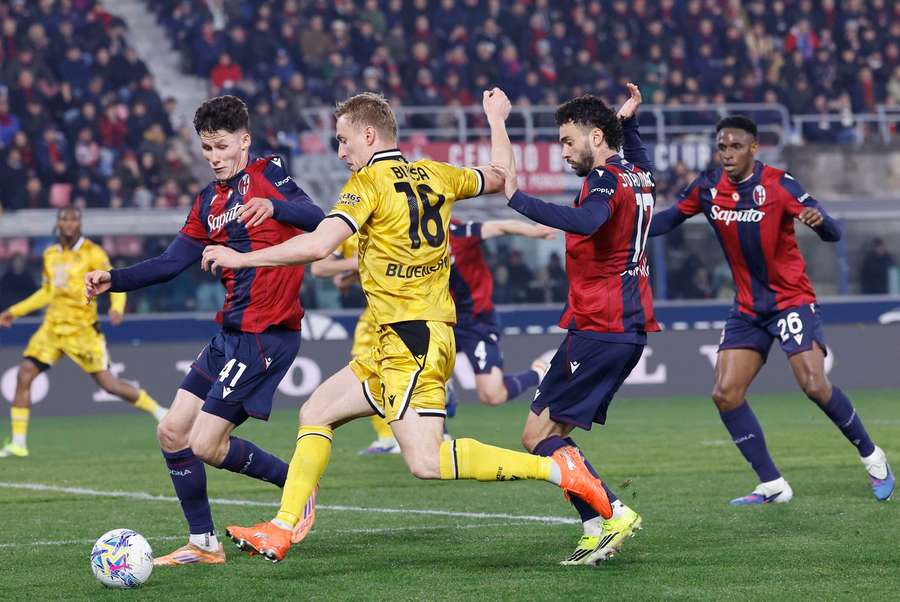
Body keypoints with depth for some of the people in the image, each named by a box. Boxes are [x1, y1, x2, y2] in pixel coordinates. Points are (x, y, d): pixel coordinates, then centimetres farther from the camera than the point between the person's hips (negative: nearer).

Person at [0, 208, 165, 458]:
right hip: (52, 326, 5)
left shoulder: (92, 253, -6)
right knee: (24, 376, -6)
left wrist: (117, 308, -29)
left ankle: (159, 413, 12)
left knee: (108, 383, -7)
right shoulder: (50, 254, 12)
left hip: (82, 329, -5)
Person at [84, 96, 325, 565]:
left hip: (266, 334, -9)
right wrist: (114, 279, -1)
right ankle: (203, 544, 15)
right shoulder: (208, 202, 15)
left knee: (206, 446, -11)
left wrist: (275, 205, -37)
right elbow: (170, 263, 13)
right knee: (172, 433, 7)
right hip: (230, 333, 9)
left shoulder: (269, 173, -6)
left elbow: (318, 222, -19)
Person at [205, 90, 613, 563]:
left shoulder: (369, 182, -10)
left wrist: (240, 258, -11)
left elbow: (318, 246, -21)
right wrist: (497, 121, 43)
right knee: (315, 412, 15)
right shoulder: (433, 175, 12)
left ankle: (555, 468, -18)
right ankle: (280, 531, 13)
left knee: (426, 462, -16)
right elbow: (500, 178, 27)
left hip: (411, 341, -10)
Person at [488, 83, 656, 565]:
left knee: (537, 434, -8)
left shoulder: (606, 179, -13)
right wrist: (628, 121, 40)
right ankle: (596, 533, 4)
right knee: (553, 431, 11)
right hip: (630, 326, 10)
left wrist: (519, 200, -33)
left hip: (597, 328, -10)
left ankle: (613, 515, -13)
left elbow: (587, 221, -36)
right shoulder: (638, 176, 15)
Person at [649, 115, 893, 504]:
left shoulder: (778, 183, -15)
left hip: (791, 299, -5)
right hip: (748, 307, 5)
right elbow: (671, 218, 11)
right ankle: (771, 485, 4)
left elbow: (832, 234, -19)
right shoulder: (708, 187, -2)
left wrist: (819, 221, -43)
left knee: (815, 386, -18)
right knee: (725, 395, -5)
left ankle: (872, 457, 4)